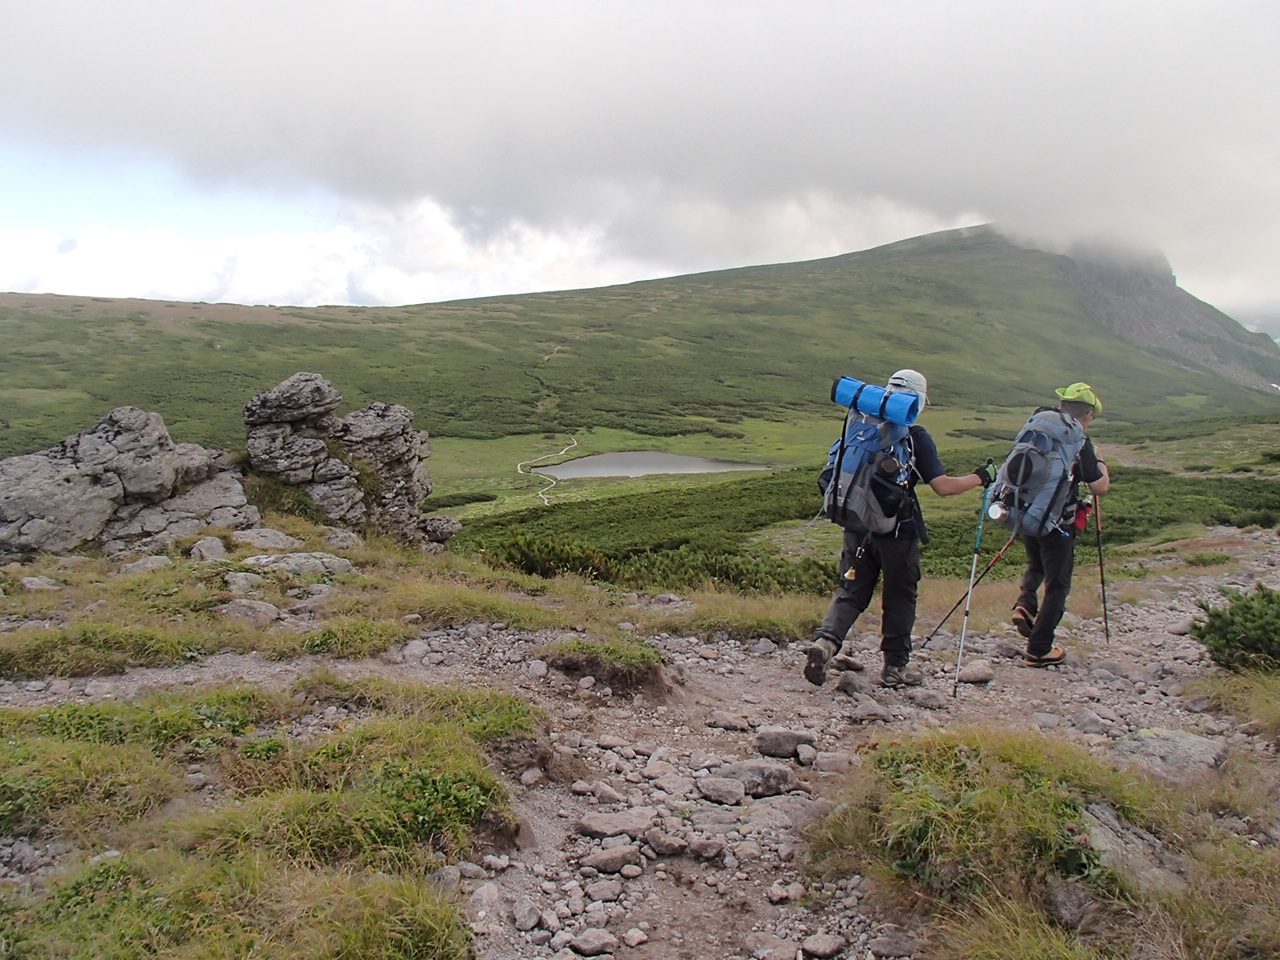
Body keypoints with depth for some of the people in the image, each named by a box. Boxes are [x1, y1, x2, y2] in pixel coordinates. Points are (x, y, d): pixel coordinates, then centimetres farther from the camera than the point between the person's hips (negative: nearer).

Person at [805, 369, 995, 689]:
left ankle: (824, 642, -9)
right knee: (899, 597, 11)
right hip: (897, 530, -4)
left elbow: (833, 472, 11)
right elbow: (943, 487, -12)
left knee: (851, 591, 11)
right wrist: (980, 477, 2)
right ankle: (895, 666, 18)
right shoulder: (916, 436, -9)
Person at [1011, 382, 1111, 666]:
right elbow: (1100, 488, -10)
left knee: (1036, 565, 30)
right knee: (1057, 586, 7)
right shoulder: (1080, 443, -13)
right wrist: (1101, 465, 8)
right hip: (1057, 523, -6)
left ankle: (1024, 604, 5)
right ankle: (1039, 650, 9)